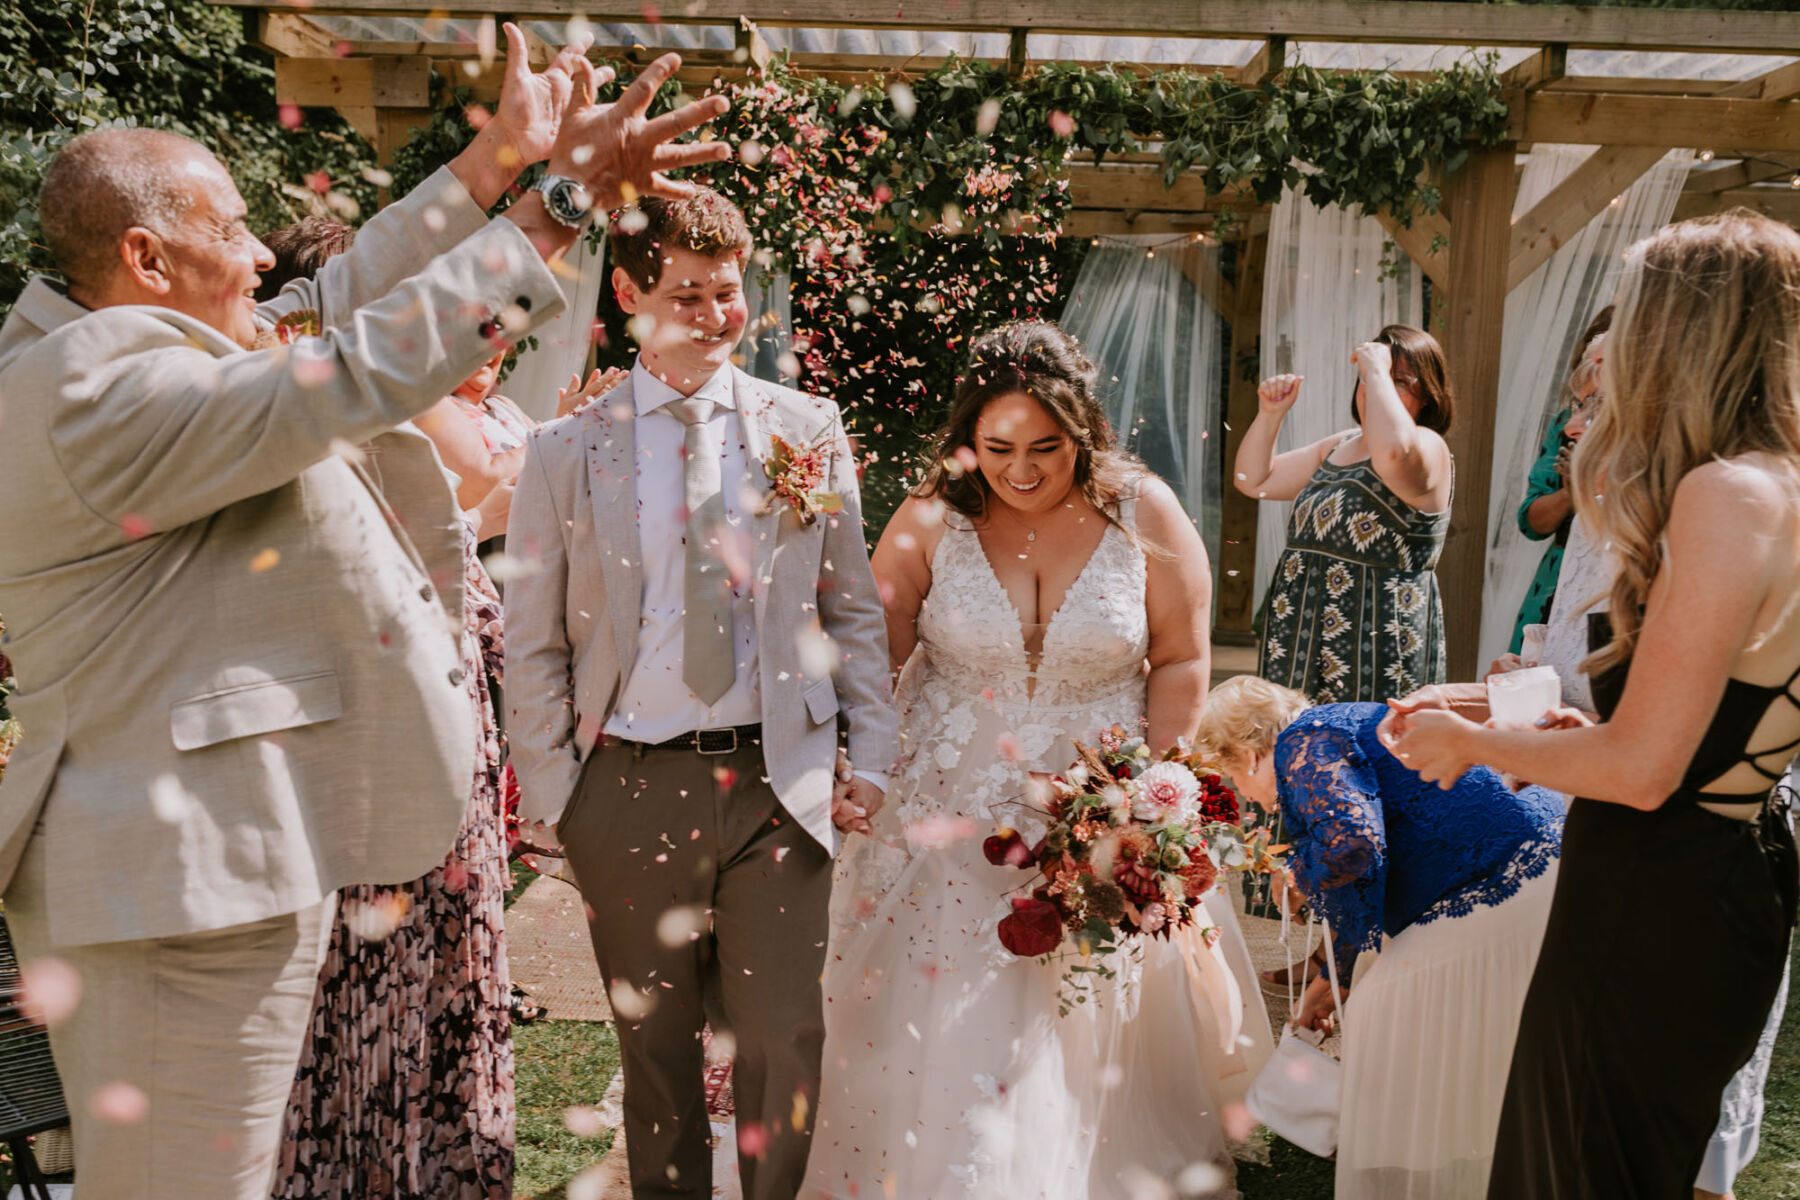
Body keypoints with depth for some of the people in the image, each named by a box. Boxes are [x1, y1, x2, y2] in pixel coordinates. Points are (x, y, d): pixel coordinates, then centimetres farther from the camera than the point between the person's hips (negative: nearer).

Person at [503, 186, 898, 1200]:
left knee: (787, 1039, 5)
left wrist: (871, 756, 2)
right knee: (656, 1042, 14)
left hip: (780, 781, 0)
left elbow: (854, 609, 7)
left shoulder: (810, 429, 4)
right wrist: (550, 792, 0)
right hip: (630, 785, 0)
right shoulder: (567, 451, 1)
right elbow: (532, 643, 4)